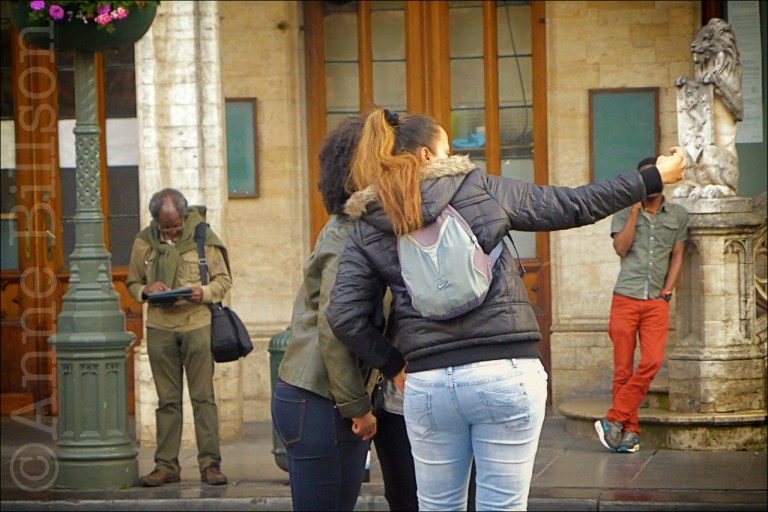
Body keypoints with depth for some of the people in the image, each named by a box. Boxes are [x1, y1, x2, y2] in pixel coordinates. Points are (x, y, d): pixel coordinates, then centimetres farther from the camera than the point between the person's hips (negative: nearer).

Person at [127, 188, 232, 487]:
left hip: (197, 324, -2)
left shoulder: (202, 237, -2)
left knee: (203, 397, -1)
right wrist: (146, 290, -9)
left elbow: (223, 280, 3)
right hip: (160, 327, 2)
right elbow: (132, 283, 13)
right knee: (167, 400, 7)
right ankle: (166, 465, 11)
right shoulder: (144, 242, 4)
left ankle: (210, 464, 3)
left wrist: (204, 292, -16)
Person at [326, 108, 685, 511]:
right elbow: (572, 206, 7)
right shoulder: (478, 189, 2)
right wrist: (654, 177, 17)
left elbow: (344, 318, 0)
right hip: (505, 371, -2)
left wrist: (393, 366, 14)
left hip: (426, 383, 2)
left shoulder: (367, 230, 7)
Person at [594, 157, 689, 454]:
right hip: (625, 297, 0)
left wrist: (667, 291, 1)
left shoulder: (678, 216, 12)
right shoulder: (624, 213, 10)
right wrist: (635, 210, -6)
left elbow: (677, 256, 12)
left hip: (657, 302, 0)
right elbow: (621, 248, -5)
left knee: (652, 362, -15)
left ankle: (613, 421, -7)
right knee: (623, 368, -2)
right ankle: (629, 429, 6)